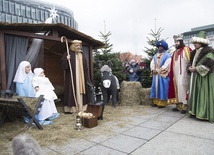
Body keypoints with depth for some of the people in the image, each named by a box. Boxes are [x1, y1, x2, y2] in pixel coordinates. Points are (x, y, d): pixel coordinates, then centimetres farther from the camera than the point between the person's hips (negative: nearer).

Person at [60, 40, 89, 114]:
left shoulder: (82, 55, 15)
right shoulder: (68, 54, -2)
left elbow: (85, 67, 18)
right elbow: (63, 64, -7)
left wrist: (86, 77, 13)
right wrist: (67, 60, -26)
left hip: (81, 77, 6)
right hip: (72, 77, -5)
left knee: (80, 91, 7)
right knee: (72, 91, -7)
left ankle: (81, 107, 15)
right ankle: (69, 108, -2)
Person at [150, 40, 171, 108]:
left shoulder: (167, 56, -3)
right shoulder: (155, 55, 17)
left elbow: (166, 65, -13)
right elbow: (152, 63, 9)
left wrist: (158, 70, -15)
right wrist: (153, 70, -9)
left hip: (163, 75, -6)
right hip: (155, 75, 6)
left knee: (162, 88, -3)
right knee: (155, 87, 7)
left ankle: (162, 103, 3)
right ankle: (155, 102, 14)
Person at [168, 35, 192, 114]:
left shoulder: (186, 49, -2)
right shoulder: (175, 52, 18)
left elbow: (190, 61, -9)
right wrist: (172, 73, 14)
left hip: (183, 74, -7)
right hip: (175, 74, 7)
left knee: (182, 88, -11)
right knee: (177, 89, 6)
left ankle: (184, 106, -5)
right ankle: (179, 105, 13)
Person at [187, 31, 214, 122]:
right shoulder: (195, 52, 17)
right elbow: (191, 62, 22)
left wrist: (196, 69, -16)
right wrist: (190, 67, 0)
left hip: (205, 77, -8)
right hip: (195, 77, 8)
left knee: (204, 95, -6)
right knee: (195, 94, 7)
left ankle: (205, 114, 1)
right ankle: (195, 111, 14)